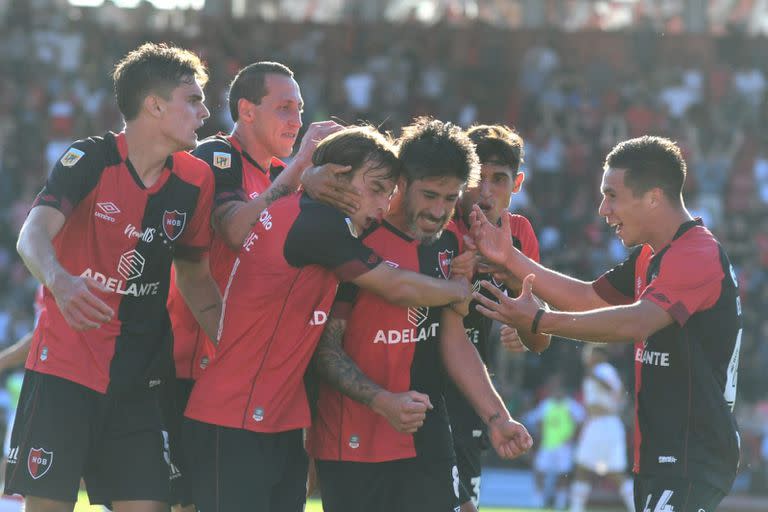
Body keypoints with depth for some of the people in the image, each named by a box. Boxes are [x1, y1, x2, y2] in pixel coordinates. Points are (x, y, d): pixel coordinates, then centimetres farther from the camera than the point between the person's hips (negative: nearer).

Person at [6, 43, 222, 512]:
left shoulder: (194, 181, 5)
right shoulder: (90, 160, -9)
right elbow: (33, 235, -23)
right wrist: (60, 280, -45)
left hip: (141, 379, 5)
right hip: (66, 366, -5)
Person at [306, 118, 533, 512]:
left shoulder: (449, 243, 8)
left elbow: (454, 342, 12)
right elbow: (326, 349, -12)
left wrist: (495, 417, 2)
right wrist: (382, 402, -25)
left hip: (429, 444, 6)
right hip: (352, 446, -6)